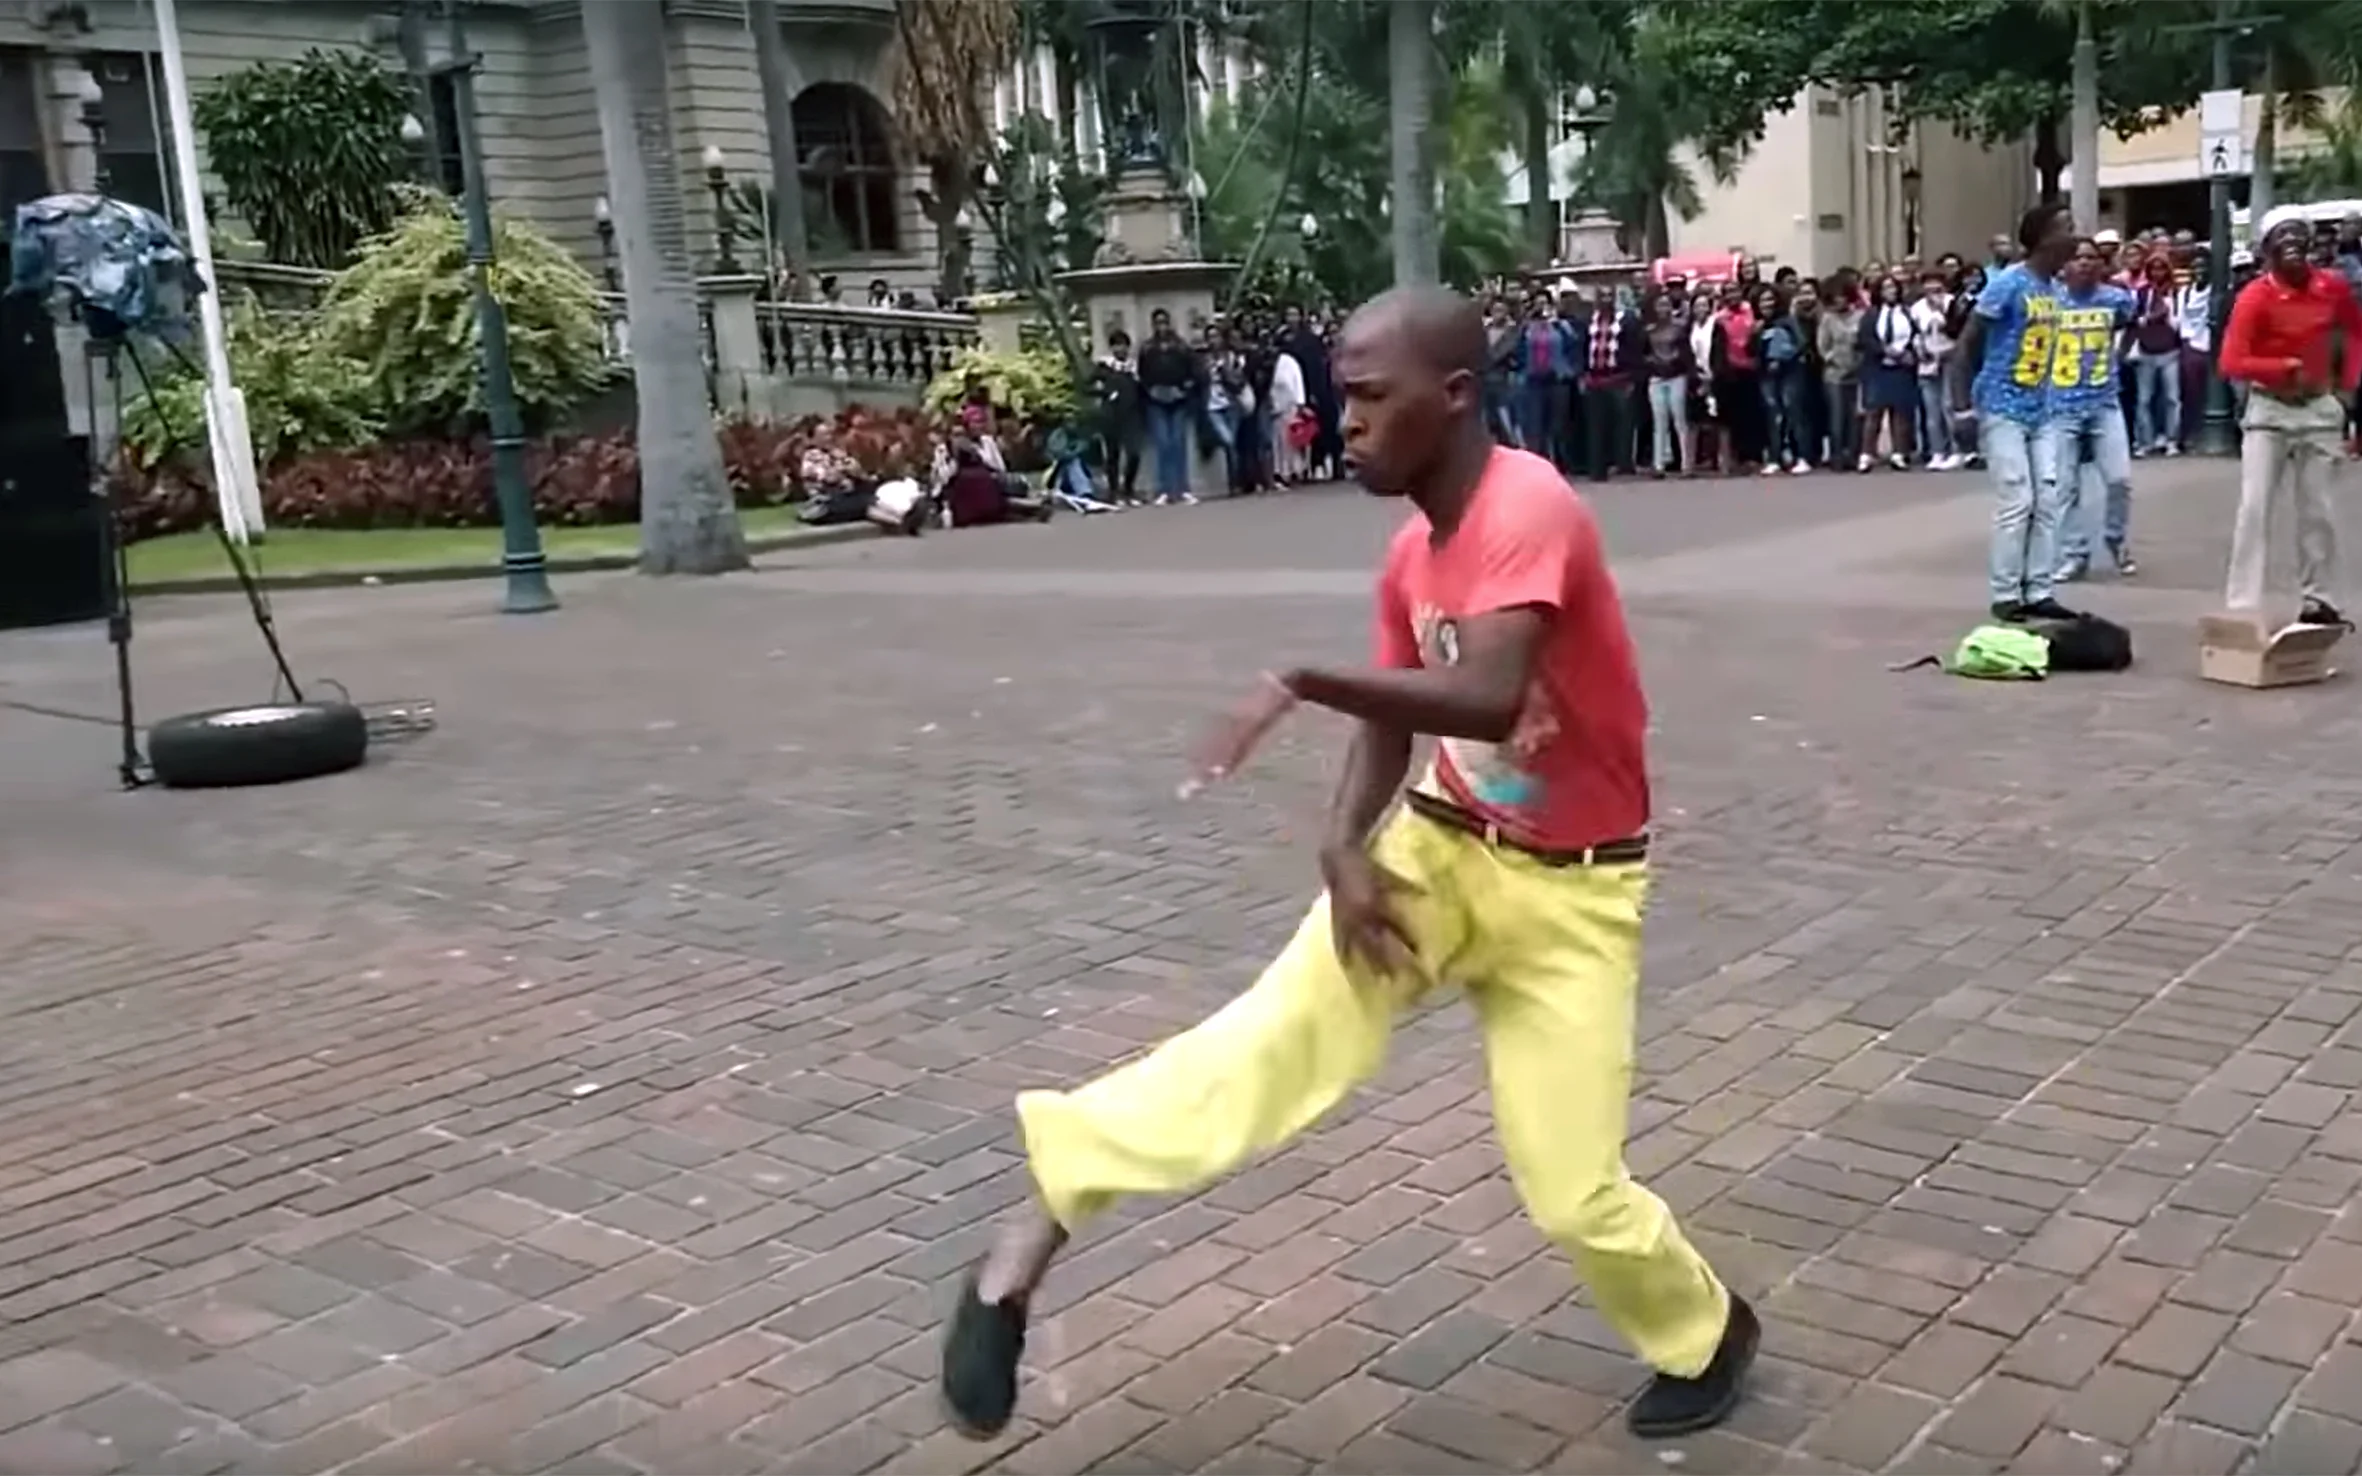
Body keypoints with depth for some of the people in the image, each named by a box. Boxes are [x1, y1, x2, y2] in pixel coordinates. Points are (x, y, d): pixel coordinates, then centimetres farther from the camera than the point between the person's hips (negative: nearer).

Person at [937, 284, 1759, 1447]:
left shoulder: (1530, 510, -25)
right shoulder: (1411, 552, 0)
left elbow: (1488, 703, -40)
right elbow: (1392, 723, 5)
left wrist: (1300, 679, -39)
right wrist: (1345, 849, -12)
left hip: (1568, 892, -5)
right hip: (1438, 851, 5)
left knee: (1572, 1193, -1)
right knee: (1273, 1043, -16)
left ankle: (1706, 1335, 29)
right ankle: (1032, 1234, -18)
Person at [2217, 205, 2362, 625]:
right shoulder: (2255, 296, -15)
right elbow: (2232, 363, -22)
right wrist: (2286, 367, -31)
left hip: (2320, 408, 4)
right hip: (2269, 409, -3)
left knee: (2319, 510, 10)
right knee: (2255, 507, -9)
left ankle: (2320, 602, 21)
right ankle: (2241, 607, -8)